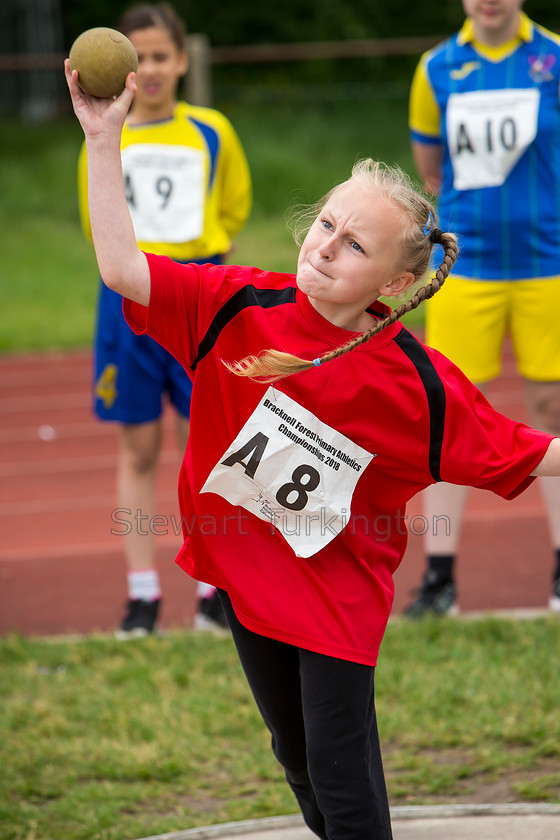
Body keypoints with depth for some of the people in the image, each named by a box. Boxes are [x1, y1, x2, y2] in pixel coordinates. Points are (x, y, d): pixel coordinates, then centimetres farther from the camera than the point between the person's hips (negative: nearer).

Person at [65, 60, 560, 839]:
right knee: (296, 754, 21)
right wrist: (104, 140, -24)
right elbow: (123, 269, -18)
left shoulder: (419, 384, -20)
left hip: (338, 601, -4)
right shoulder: (242, 307, -14)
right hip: (248, 575, 4)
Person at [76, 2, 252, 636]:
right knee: (137, 451, 4)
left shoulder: (211, 133, 2)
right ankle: (142, 594, 8)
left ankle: (214, 591, 8)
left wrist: (193, 258, 9)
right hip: (128, 296, 1)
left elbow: (236, 204, 15)